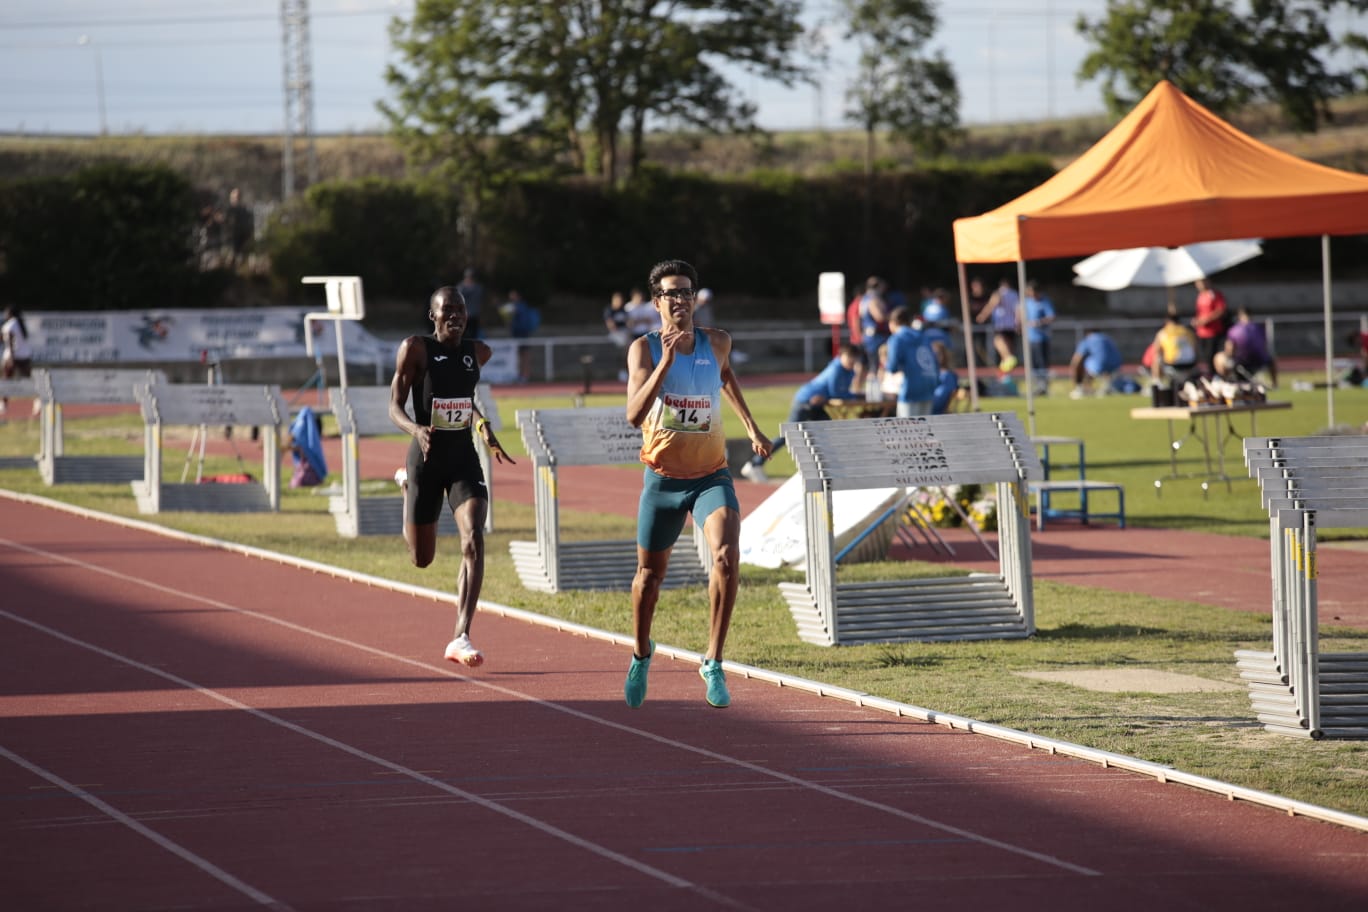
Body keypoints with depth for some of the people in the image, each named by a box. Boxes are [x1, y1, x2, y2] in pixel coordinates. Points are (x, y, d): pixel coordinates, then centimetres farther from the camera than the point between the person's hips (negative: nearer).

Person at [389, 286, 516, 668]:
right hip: (426, 460, -2)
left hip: (464, 459, 2)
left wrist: (482, 426, 5)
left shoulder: (478, 353, 3)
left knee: (473, 541, -20)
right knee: (422, 557, 12)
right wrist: (416, 429, -29)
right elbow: (395, 407, -8)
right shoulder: (415, 349, -10)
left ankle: (461, 638, -20)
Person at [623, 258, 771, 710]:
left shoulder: (716, 343, -2)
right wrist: (665, 363, -33)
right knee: (650, 573, 14)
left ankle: (713, 663, -17)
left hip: (711, 476, 0)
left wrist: (751, 427, 25)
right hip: (662, 477, 0)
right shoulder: (644, 348, -11)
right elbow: (635, 414, -25)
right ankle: (641, 654, 43)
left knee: (727, 556, -25)